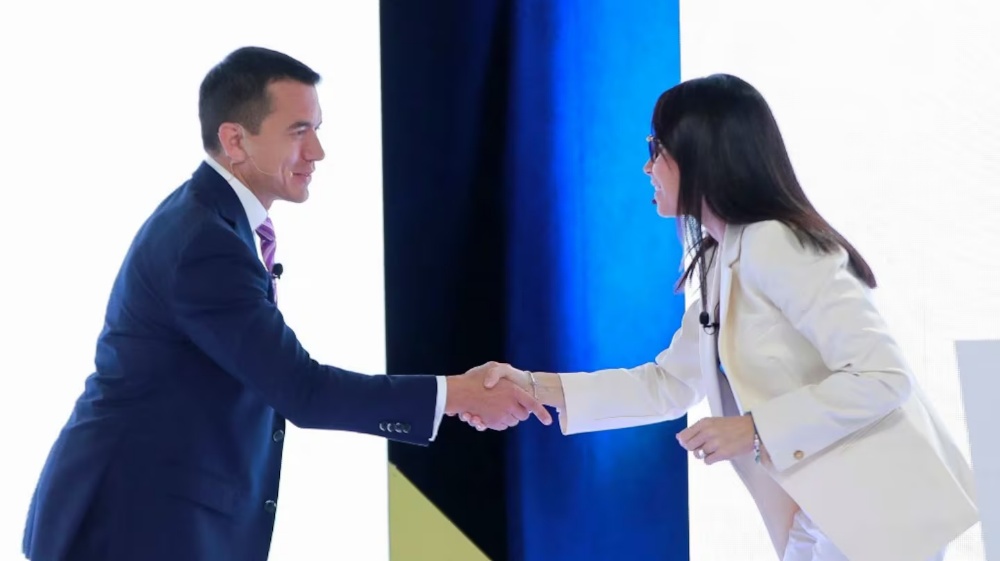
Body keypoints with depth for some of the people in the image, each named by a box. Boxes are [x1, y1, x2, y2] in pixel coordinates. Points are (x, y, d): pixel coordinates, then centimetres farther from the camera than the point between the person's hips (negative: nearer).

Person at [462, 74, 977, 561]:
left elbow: (881, 377, -22)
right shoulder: (721, 264, 11)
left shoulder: (774, 245, -18)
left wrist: (755, 430, -20)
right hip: (821, 516, 9)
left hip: (876, 510, -9)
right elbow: (667, 386, 14)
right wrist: (538, 387, 6)